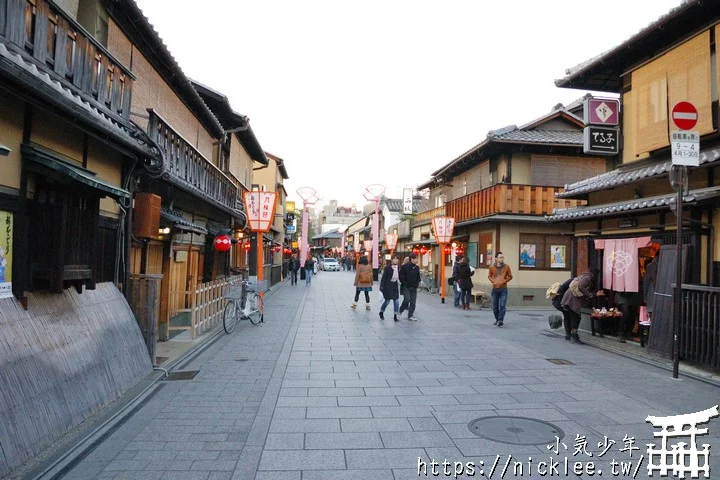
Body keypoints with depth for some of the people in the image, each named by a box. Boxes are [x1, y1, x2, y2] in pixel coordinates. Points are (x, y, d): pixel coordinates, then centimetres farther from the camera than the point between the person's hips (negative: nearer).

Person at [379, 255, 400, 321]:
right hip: (388, 286, -5)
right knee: (387, 300, 3)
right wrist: (382, 286, -13)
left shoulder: (398, 267, 6)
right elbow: (383, 277, -9)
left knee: (396, 301, 0)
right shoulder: (387, 267, -10)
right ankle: (381, 312, 27)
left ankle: (395, 316, 7)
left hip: (395, 286, 5)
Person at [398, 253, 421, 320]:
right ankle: (400, 311, 8)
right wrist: (404, 283, -11)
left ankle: (410, 316, 12)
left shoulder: (417, 267, 9)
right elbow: (401, 276, -7)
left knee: (413, 302, 4)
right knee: (407, 300, -15)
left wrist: (418, 283, 4)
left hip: (414, 287, 6)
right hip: (406, 287, -6)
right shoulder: (404, 266, -8)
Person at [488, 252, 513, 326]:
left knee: (502, 306, -12)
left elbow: (510, 276, 6)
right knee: (495, 306, 9)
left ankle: (500, 320, -13)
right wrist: (493, 281, -5)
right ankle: (497, 319, 26)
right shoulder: (492, 267, -1)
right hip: (495, 289, 2)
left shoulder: (506, 266, -4)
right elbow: (489, 276, 13)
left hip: (503, 289, -2)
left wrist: (504, 281, -9)